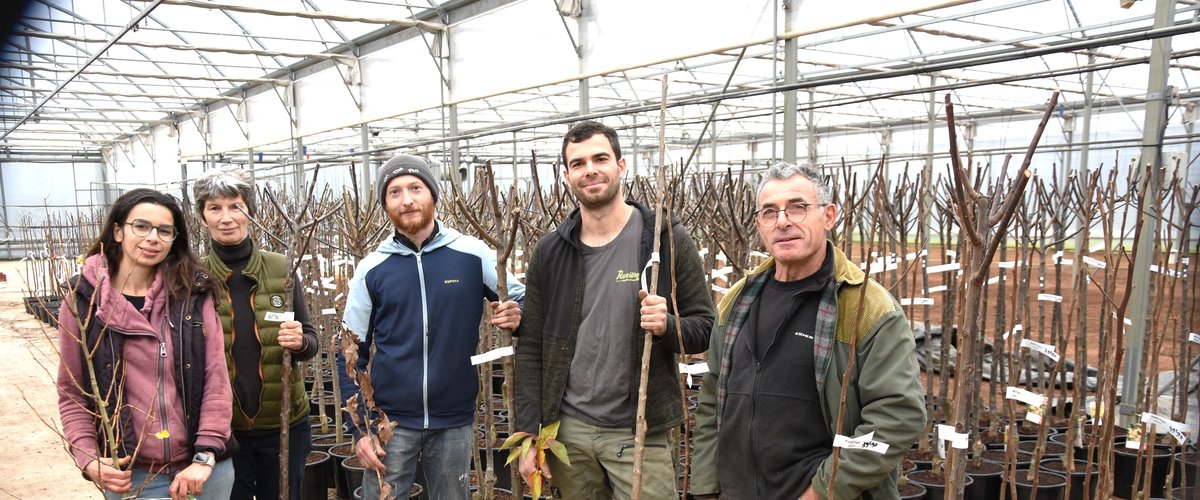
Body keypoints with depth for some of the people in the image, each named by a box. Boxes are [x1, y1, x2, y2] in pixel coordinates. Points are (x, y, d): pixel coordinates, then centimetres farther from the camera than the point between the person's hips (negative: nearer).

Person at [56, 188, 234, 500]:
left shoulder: (194, 293, -1)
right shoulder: (82, 299, -2)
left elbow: (216, 378, -4)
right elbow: (72, 393, 2)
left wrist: (205, 455, -11)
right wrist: (88, 460, -9)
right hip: (132, 475, -1)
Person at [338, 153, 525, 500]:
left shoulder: (473, 255, -6)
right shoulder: (371, 269, -2)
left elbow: (522, 301, 3)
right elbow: (351, 354, 1)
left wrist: (516, 316, -21)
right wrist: (359, 427, -4)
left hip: (455, 421, 0)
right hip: (389, 421, 0)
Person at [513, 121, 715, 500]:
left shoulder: (667, 240, -5)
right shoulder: (550, 252, 2)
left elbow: (705, 327, -2)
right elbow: (531, 350, 3)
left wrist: (668, 325, -23)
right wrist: (529, 434, -2)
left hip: (639, 434, -2)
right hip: (568, 431, 3)